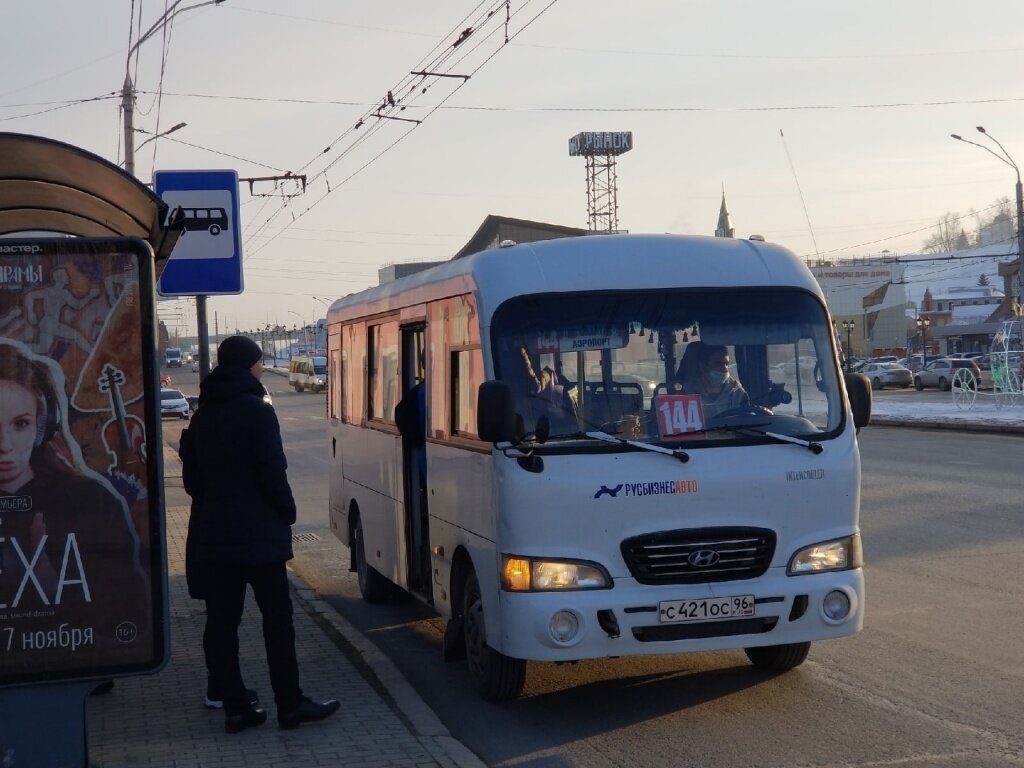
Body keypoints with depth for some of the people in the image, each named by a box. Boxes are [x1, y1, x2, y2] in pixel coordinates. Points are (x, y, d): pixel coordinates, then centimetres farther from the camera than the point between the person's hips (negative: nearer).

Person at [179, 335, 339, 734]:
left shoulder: (202, 416, 10)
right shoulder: (257, 411, -12)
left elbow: (191, 476, 14)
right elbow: (272, 473, -15)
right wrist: (287, 513, -2)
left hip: (213, 534, 7)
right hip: (258, 534, -7)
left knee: (221, 622, 6)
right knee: (277, 618, 1)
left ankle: (235, 707, 8)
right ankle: (290, 705, 4)